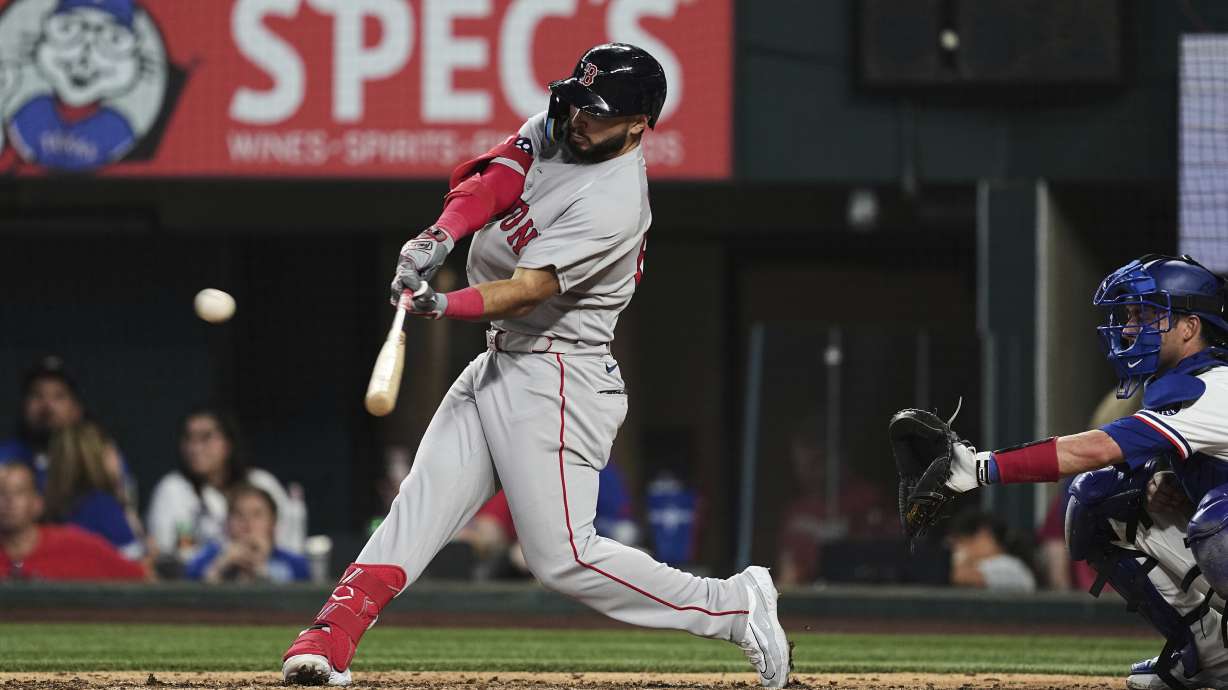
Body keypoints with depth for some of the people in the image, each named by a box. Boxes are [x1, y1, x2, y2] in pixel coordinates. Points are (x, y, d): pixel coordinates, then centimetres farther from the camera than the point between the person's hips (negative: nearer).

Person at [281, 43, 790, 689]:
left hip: (555, 381, -9)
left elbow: (527, 290, -30)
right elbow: (486, 182, -6)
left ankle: (734, 605, 2)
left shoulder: (612, 205, -23)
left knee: (562, 557, -8)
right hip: (499, 364, 9)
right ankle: (332, 636, -9)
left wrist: (445, 305, -44)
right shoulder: (556, 125, 2)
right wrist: (440, 236, -26)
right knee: (422, 503, -2)